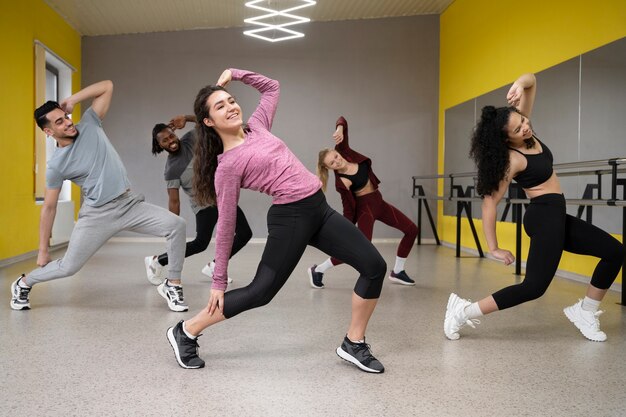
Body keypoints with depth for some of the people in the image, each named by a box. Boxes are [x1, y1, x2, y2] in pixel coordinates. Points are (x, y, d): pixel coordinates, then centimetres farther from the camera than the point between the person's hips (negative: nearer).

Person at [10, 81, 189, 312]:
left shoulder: (89, 125, 2)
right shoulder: (57, 164, -5)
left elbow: (107, 86, 5)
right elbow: (49, 208, 2)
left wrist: (72, 100, -5)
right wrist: (43, 250, 4)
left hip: (130, 203, 3)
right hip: (98, 214, -2)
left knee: (176, 225, -18)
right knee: (68, 267, 2)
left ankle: (172, 285, -4)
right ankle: (23, 284, 35)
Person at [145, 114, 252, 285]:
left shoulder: (189, 140, -2)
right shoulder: (171, 169, -16)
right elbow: (174, 201, -17)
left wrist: (186, 117, -13)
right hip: (205, 204, -6)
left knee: (245, 233, 5)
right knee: (200, 243, -16)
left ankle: (213, 266, 13)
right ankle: (156, 261, 3)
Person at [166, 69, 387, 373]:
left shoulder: (256, 127, 12)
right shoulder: (226, 167, -7)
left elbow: (272, 87, 29)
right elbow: (226, 226, -6)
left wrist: (234, 73, 15)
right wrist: (218, 282, -3)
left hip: (319, 209, 7)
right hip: (290, 217, -7)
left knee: (375, 266, -1)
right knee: (261, 291, -3)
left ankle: (354, 343, 13)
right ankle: (185, 332, 15)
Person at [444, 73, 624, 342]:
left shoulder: (527, 134, 0)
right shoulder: (512, 159, -21)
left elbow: (532, 81, 3)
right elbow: (489, 203, -22)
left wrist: (521, 84, -23)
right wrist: (494, 249, -20)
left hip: (555, 216, 9)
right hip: (545, 216, -9)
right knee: (534, 286, -16)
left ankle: (584, 311, 19)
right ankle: (464, 311, -15)